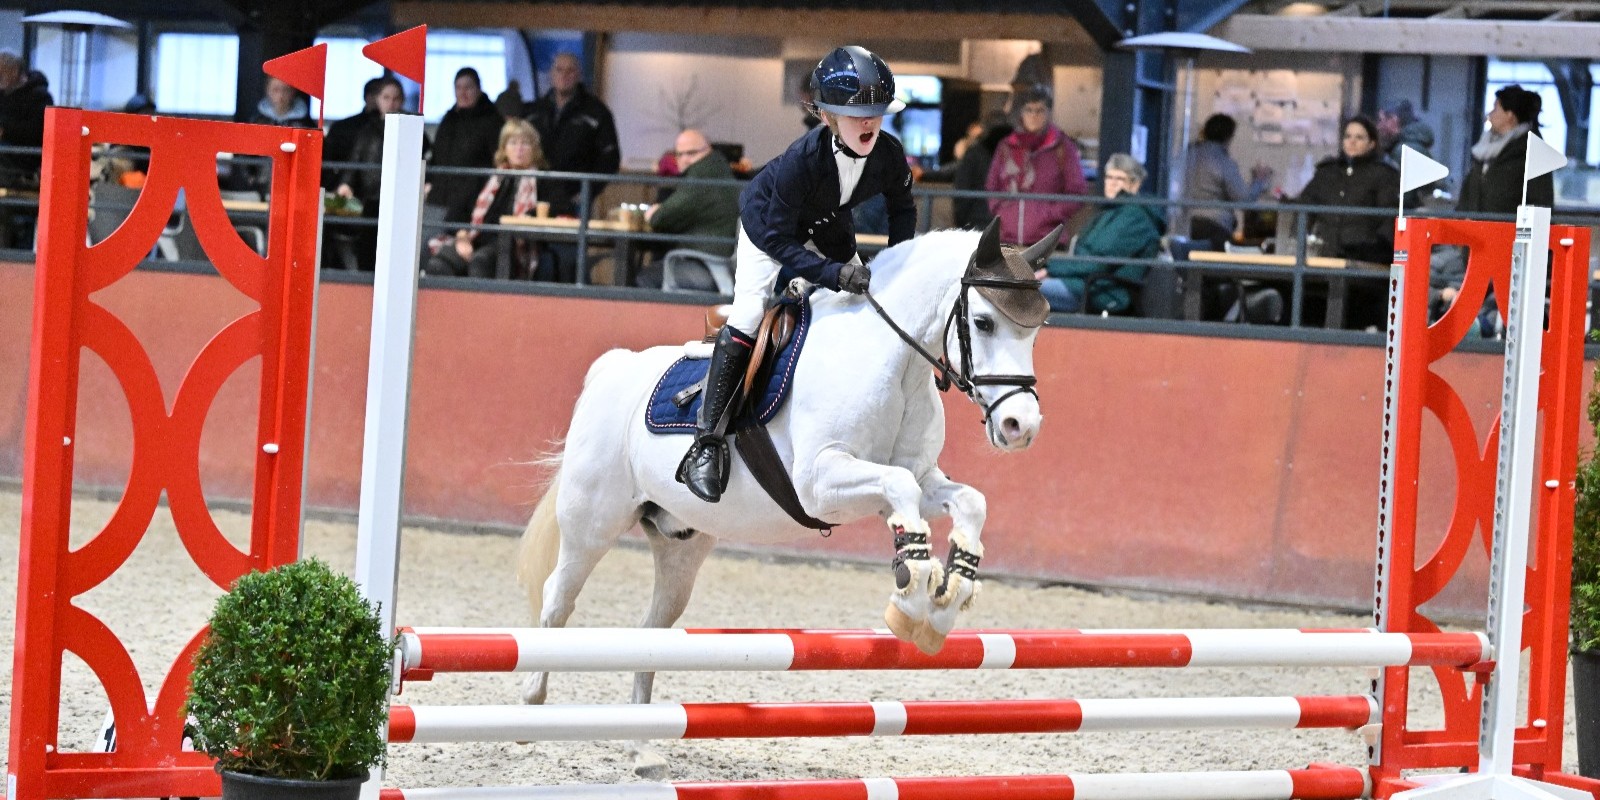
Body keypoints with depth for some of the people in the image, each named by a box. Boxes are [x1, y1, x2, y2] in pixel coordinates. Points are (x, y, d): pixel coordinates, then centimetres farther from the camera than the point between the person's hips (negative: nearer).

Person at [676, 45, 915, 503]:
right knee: (747, 319, -20)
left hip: (829, 232, 6)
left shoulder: (889, 155, -26)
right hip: (768, 226, -6)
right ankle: (708, 440, -22)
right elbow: (779, 241, -35)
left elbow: (902, 210, -3)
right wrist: (832, 274, -47)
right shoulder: (802, 160, -40)